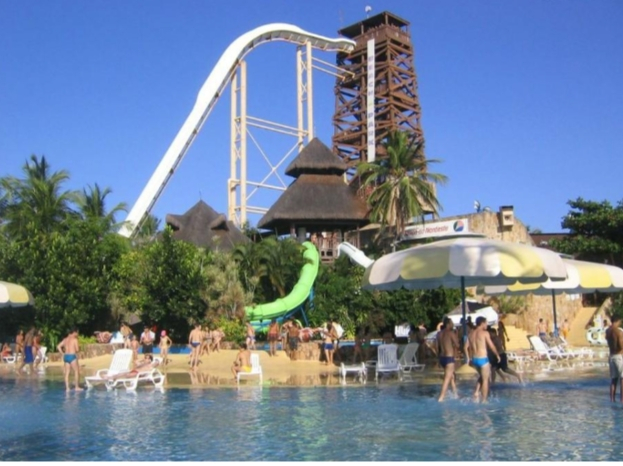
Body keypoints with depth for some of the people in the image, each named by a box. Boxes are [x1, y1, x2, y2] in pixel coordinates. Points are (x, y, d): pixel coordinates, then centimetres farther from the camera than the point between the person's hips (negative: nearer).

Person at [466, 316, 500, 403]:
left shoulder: (471, 334, 8)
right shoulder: (485, 333, -10)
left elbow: (466, 347, 10)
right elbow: (491, 346, -8)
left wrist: (468, 357, 20)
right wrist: (497, 355, 6)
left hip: (474, 359, 6)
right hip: (483, 359, -6)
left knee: (482, 376, 28)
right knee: (485, 380, 5)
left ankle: (477, 392, 13)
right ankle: (484, 400, 7)